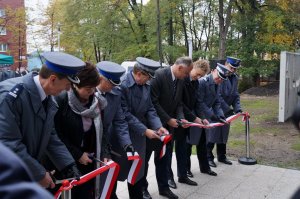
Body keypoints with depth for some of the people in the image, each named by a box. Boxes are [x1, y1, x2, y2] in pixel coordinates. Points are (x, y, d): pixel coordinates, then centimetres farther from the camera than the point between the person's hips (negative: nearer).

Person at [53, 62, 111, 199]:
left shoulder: (96, 102, 4)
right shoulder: (61, 101, -13)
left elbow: (100, 132, 8)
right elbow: (57, 135, -13)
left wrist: (104, 154, -4)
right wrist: (77, 154, -13)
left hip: (89, 160, 5)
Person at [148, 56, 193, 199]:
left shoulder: (181, 80, 4)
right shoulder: (159, 75, -20)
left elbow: (178, 103, 10)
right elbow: (153, 102, -21)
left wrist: (181, 118, -7)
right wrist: (168, 119, -17)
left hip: (168, 124, 6)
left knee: (164, 156, 12)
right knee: (145, 155, 8)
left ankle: (163, 187, 23)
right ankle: (142, 187, 22)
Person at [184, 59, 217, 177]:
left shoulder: (196, 82, 4)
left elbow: (195, 102, 9)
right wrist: (194, 118, -20)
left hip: (194, 115, 7)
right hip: (184, 118, -7)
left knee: (201, 140, 11)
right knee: (186, 144, 2)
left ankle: (204, 167, 26)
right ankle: (186, 169, 21)